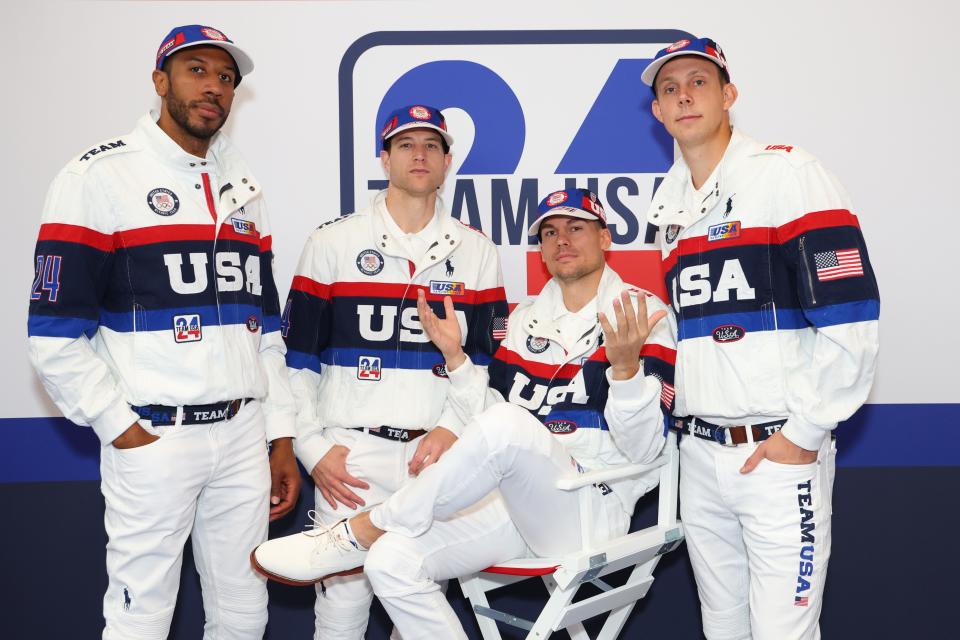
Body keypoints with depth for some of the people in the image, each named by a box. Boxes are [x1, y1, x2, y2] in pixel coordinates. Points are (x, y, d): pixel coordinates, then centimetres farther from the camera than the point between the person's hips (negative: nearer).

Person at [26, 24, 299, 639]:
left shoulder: (244, 187, 14)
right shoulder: (100, 177, -4)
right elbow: (57, 339, -8)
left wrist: (281, 438, 11)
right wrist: (124, 431, -11)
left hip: (244, 435, 5)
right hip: (151, 439, -5)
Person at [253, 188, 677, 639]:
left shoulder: (642, 315, -2)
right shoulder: (526, 318, 15)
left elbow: (643, 450, -10)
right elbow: (488, 417, 12)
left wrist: (626, 366, -26)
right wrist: (454, 357, 0)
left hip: (593, 512, -5)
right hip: (517, 500, 5)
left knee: (505, 425, -34)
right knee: (392, 563, -19)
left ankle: (362, 532, -17)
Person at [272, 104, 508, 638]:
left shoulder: (476, 252, 8)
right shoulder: (334, 243, 4)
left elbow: (491, 360, 8)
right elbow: (298, 359, 5)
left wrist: (453, 428, -6)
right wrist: (314, 448, -4)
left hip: (439, 456, 2)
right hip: (352, 454, -1)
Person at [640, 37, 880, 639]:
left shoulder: (788, 173, -7)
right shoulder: (672, 204, 14)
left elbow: (850, 320, -14)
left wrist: (804, 435, -14)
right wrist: (673, 384, 9)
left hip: (780, 451, -6)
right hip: (700, 453, 7)